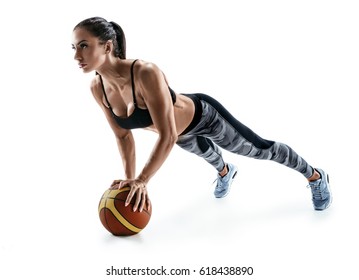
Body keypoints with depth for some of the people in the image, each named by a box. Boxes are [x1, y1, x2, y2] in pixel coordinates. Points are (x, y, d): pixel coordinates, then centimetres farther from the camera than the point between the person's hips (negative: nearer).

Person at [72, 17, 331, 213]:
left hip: (203, 116, -6)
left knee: (259, 148, 14)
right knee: (205, 150, 38)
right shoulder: (98, 87, -22)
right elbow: (123, 135, -8)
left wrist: (142, 180, -44)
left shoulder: (146, 73, -44)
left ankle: (316, 176, 41)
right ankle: (225, 171, 75)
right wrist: (130, 179, -13)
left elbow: (168, 136, -42)